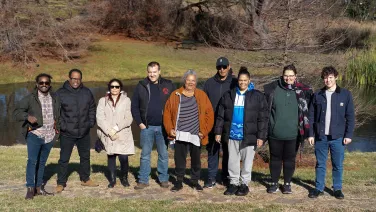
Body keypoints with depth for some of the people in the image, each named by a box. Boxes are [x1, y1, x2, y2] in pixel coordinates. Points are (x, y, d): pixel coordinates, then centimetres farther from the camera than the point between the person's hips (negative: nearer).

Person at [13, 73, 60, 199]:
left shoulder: (55, 99, 10)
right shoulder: (30, 99, -3)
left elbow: (59, 114, 25)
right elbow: (16, 112, -5)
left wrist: (57, 126, 13)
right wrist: (27, 116, -24)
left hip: (49, 136, 4)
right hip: (34, 135, -4)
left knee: (42, 162, 11)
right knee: (32, 161, -11)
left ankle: (39, 188, 19)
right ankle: (30, 188, -6)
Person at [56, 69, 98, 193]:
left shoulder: (87, 92, 5)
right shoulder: (61, 93, -7)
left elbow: (92, 109, 16)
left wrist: (91, 122, 6)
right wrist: (60, 125, -10)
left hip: (84, 132, 4)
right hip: (67, 133, -4)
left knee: (85, 156, 16)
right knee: (64, 159, 1)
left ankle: (85, 179, 31)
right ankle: (61, 183, 11)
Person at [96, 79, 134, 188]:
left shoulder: (126, 100, 7)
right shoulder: (103, 101, 9)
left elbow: (128, 119, -1)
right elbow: (100, 118, 0)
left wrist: (116, 128, -11)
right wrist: (109, 131, -10)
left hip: (123, 135, -1)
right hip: (108, 135, 1)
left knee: (123, 157, -10)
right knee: (111, 157, 4)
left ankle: (124, 178, 11)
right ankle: (112, 179, 18)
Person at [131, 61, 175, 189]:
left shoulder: (168, 85, 1)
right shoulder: (141, 86, 2)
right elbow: (134, 107, 6)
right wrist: (139, 123, -1)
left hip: (163, 127, 0)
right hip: (146, 127, 1)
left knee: (163, 154, 8)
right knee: (145, 154, 7)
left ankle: (163, 179, 19)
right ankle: (143, 180, 14)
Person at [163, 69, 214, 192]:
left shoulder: (202, 96, 2)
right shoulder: (175, 95, 4)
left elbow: (209, 114, 1)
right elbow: (167, 113, 6)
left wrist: (204, 131, -5)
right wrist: (170, 129, -2)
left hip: (196, 136, 0)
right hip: (180, 135, 0)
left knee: (196, 159, 10)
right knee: (179, 159, 5)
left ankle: (195, 181, 24)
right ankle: (179, 181, 18)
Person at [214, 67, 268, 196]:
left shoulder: (257, 96, -2)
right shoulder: (228, 95, 7)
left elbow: (263, 118, -4)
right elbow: (221, 115, 9)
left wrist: (261, 136, -8)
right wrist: (218, 132, 4)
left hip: (248, 136, -3)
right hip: (232, 135, 3)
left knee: (247, 161, 6)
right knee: (233, 160, 10)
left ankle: (244, 184, 18)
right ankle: (233, 183, 22)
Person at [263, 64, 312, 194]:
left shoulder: (302, 91, -2)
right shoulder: (273, 89, -3)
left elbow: (307, 109, 9)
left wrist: (305, 129, 4)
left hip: (293, 134, 0)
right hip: (275, 133, 0)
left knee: (290, 159, 11)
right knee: (275, 158, 12)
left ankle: (287, 183, 26)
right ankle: (274, 183, 25)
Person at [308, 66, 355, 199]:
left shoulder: (345, 94, -1)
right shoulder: (317, 95, 4)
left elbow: (350, 116, 0)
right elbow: (312, 116, 6)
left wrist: (348, 135, -4)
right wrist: (311, 134, 1)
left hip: (338, 137, -1)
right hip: (320, 136, 2)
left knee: (338, 165, 7)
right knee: (320, 164, 10)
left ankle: (337, 189, 21)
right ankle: (319, 188, 20)